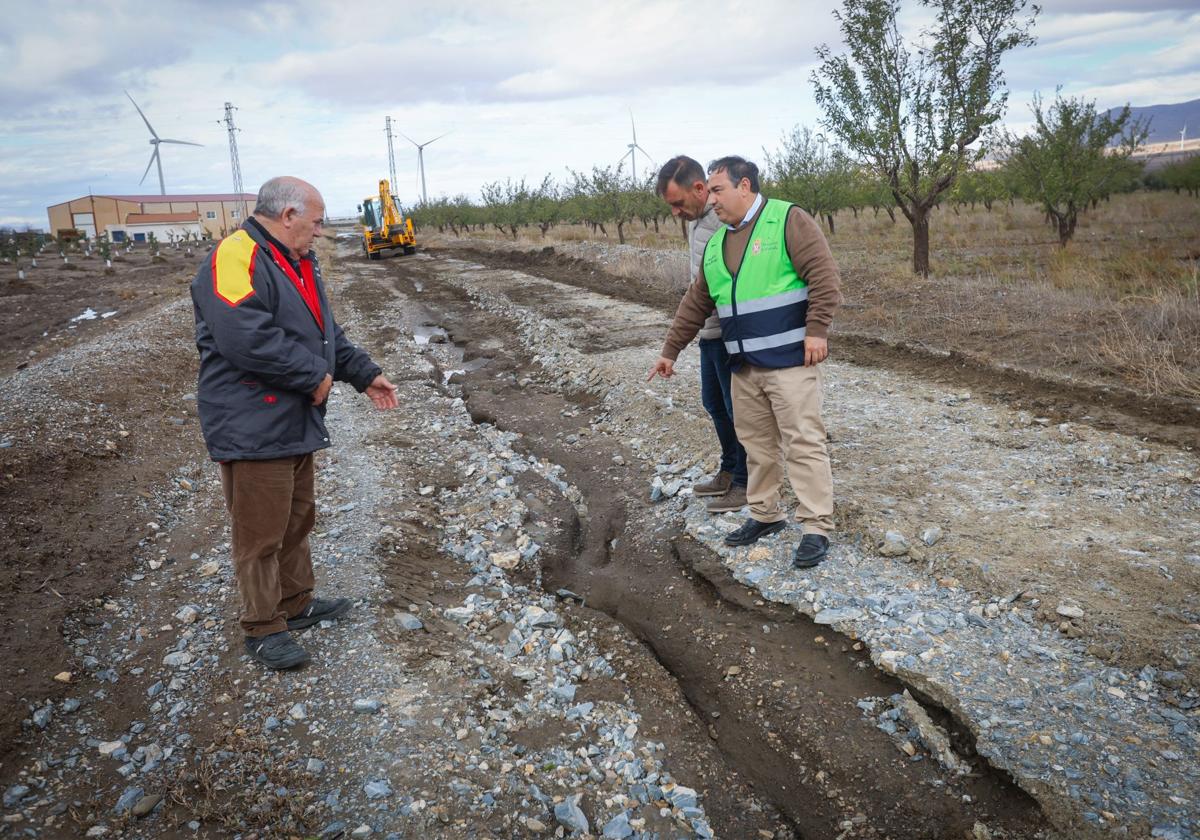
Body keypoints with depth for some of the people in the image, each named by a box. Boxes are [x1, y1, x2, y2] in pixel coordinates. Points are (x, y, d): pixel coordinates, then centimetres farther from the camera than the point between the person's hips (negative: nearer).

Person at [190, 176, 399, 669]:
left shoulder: (296, 263, 16)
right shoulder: (236, 258, -18)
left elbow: (325, 332, 23)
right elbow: (247, 339, -29)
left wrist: (364, 375, 16)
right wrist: (315, 375, -20)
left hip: (296, 423, 10)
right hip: (253, 429, -10)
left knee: (297, 521, 20)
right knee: (261, 534, 2)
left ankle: (296, 604, 36)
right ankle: (263, 629, 16)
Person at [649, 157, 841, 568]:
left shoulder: (788, 220, -6)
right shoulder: (716, 243, 16)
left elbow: (823, 275, -13)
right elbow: (695, 303, 19)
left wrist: (816, 330, -19)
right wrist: (670, 350, 20)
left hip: (789, 360, -7)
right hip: (743, 365, 7)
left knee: (803, 442, -5)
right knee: (756, 443, 13)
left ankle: (817, 527, 1)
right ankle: (765, 515, 26)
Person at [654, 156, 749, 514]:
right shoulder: (695, 218, 9)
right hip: (709, 331, 10)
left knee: (738, 408, 2)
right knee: (714, 403, 19)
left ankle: (746, 483, 17)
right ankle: (729, 471, 35)